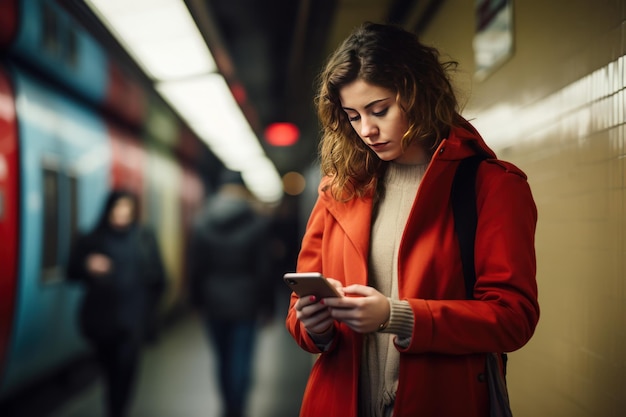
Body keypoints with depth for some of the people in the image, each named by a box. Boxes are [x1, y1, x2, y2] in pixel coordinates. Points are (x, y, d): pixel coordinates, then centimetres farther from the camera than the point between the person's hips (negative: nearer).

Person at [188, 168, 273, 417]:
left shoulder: (202, 222, -1)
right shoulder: (257, 223, -8)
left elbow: (196, 268, 1)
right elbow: (263, 270, -8)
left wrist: (198, 301, 10)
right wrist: (266, 305, -1)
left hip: (214, 303, 3)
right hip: (245, 303, -3)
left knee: (222, 359, 16)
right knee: (241, 360, 2)